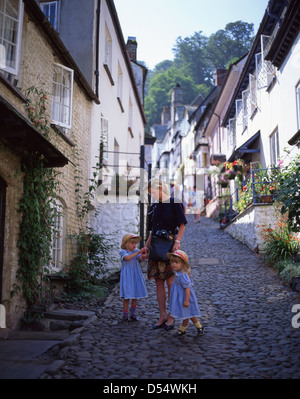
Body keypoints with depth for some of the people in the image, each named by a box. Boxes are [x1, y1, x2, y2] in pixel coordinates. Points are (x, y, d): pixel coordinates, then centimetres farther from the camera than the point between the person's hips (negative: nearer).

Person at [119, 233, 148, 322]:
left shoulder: (137, 251, 5)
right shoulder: (123, 252, -6)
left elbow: (140, 258, -15)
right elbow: (128, 258, -26)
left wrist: (143, 256, -39)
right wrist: (138, 252, -32)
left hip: (136, 276, 4)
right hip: (127, 276, -4)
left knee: (135, 296, 9)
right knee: (126, 297, -1)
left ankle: (133, 314, 23)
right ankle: (125, 315, 11)